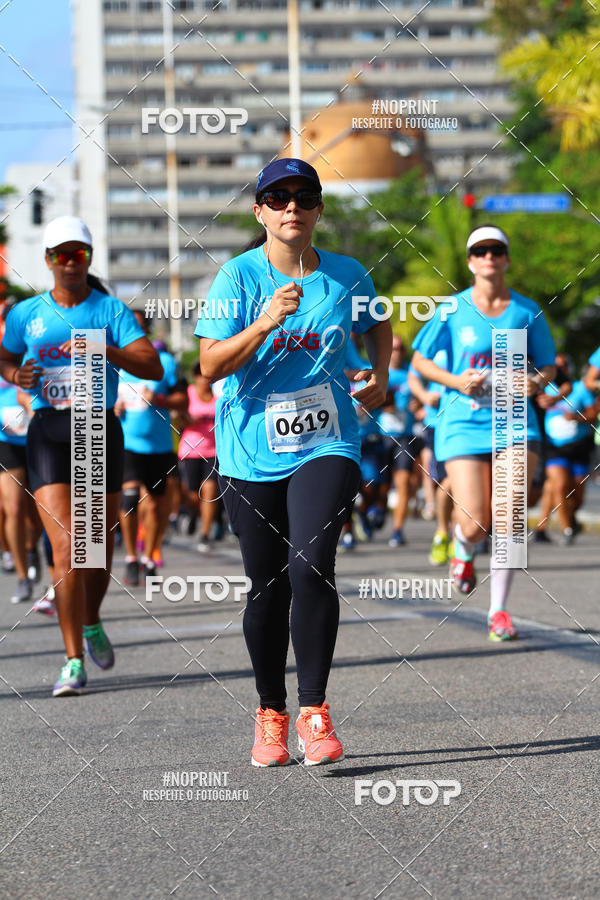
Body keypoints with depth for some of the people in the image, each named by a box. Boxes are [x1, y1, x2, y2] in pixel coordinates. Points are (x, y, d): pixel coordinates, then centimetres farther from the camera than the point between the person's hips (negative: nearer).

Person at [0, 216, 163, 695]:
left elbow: (153, 367, -8)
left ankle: (91, 624, 41)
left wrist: (107, 350, -24)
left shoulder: (112, 310, 1)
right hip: (49, 432, -1)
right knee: (66, 545, -14)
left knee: (100, 542, 10)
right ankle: (74, 661, -12)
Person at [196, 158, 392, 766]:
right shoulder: (239, 276, -4)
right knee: (267, 586, 5)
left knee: (310, 568, -19)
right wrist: (267, 322, -24)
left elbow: (376, 325, 27)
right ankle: (270, 715, 23)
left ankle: (314, 714, -12)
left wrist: (379, 374, 9)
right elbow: (210, 365, -12)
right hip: (252, 453, 0)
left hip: (326, 447, 0)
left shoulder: (346, 276, 4)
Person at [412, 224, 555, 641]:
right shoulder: (452, 310, 1)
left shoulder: (527, 310, 5)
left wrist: (537, 382, -10)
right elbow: (420, 359, 8)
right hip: (464, 423, -1)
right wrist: (456, 381, -9)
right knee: (475, 525, -8)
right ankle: (464, 553, 31)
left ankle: (499, 610, 4)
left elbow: (548, 366, 13)